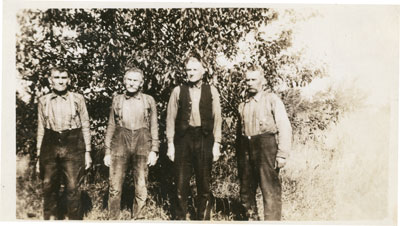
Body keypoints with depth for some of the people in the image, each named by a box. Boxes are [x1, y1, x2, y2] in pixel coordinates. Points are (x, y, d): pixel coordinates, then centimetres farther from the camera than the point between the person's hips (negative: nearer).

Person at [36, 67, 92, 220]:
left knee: (73, 188, -2)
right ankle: (49, 219, 24)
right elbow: (41, 130, 11)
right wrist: (39, 156, 9)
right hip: (50, 146, 2)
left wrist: (87, 152, 1)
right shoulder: (43, 101, 8)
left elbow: (85, 127, 5)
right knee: (49, 187, 7)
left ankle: (75, 220, 14)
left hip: (73, 147, -2)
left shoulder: (78, 99, 2)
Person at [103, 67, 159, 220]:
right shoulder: (117, 100, 11)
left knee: (141, 188, 2)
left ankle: (138, 218, 17)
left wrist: (154, 150, 0)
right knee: (115, 187, -1)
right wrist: (107, 151, 7)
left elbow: (154, 127, 8)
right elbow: (111, 126, 12)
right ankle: (113, 219, 12)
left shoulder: (149, 100, 8)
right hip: (120, 143, 0)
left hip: (142, 144, 0)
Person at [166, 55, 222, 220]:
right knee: (181, 184, 4)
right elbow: (171, 118, 5)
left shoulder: (211, 91, 7)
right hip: (183, 139, 0)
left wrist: (216, 143, -1)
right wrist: (170, 144, -1)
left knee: (204, 185, 6)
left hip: (204, 139, 0)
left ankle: (203, 219, 17)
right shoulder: (178, 91, 7)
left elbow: (217, 119, 5)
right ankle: (180, 218, 15)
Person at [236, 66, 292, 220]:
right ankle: (251, 218, 26)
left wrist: (282, 154, -13)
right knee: (246, 190, 11)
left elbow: (285, 127, -5)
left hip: (266, 146, -5)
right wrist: (239, 156, 11)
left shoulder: (272, 100, 2)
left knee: (270, 191, -6)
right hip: (246, 150, 6)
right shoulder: (243, 105, 17)